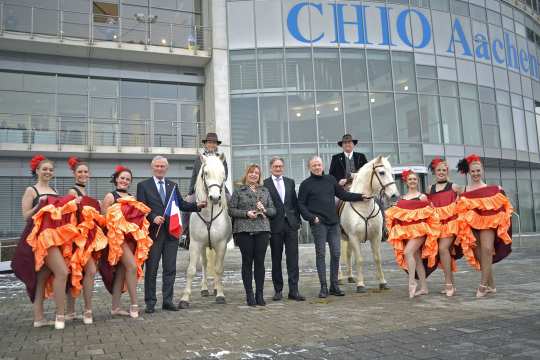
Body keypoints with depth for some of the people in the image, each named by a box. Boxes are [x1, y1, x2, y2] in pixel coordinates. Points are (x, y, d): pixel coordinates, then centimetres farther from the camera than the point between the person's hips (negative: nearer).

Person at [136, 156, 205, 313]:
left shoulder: (173, 185, 14)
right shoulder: (143, 185, 3)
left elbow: (182, 205, 13)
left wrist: (197, 205, -3)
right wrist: (153, 218, -20)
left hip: (171, 232, 4)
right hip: (153, 232, -3)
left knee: (170, 269, 7)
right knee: (151, 269, 4)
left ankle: (168, 301, 16)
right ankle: (150, 302, 13)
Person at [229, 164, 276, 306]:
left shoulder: (265, 190, 16)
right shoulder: (239, 191, 6)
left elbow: (273, 210, 15)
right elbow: (231, 210, 0)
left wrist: (265, 210, -6)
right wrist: (246, 213, -12)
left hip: (262, 230, 3)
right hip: (244, 230, -2)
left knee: (260, 262, 3)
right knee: (247, 262, 2)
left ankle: (260, 294, 11)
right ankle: (249, 294, 10)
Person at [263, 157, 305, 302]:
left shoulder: (290, 182, 12)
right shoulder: (264, 184, -1)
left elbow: (295, 202, 13)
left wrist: (297, 220, 6)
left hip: (291, 224, 3)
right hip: (275, 225, -3)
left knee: (293, 258, 2)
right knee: (276, 259, 7)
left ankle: (294, 290, 6)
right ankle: (278, 290, 17)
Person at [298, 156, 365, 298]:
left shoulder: (330, 179, 13)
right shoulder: (306, 184, 1)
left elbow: (343, 195, 18)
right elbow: (301, 205, 0)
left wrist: (360, 196, 10)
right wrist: (311, 217, -13)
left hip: (333, 222, 4)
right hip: (318, 224, -4)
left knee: (336, 253, 5)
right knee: (321, 254, -2)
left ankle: (334, 285, 16)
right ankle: (323, 287, 5)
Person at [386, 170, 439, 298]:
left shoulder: (422, 197, 0)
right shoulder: (402, 198, 14)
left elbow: (429, 215, 2)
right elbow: (396, 215, 18)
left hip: (419, 230, -5)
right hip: (405, 231, 6)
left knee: (408, 252, -23)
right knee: (416, 258, 8)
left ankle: (411, 281, -17)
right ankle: (424, 287, 15)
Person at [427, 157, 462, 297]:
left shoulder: (454, 187, 3)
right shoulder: (430, 189, 12)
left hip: (451, 221, -4)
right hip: (437, 223, 4)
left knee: (443, 248, -20)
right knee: (446, 253, 7)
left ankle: (448, 283, -12)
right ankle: (451, 284, 17)